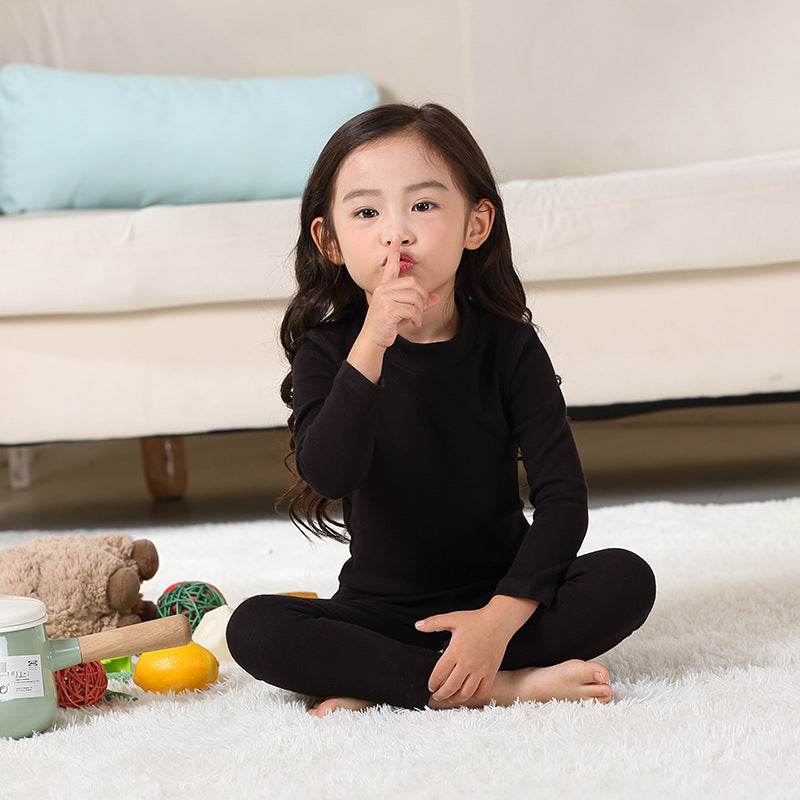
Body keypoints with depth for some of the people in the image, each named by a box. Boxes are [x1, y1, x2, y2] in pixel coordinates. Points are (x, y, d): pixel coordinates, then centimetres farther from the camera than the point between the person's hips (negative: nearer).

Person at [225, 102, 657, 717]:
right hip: (380, 610, 0)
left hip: (496, 594, 1)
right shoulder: (329, 349, -6)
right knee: (253, 628, -25)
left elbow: (563, 494, -12)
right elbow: (328, 475, -25)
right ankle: (500, 685, -28)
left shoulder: (509, 347, -7)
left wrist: (501, 617, -26)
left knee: (628, 578, -24)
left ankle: (380, 683, -25)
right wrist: (371, 345, -36)